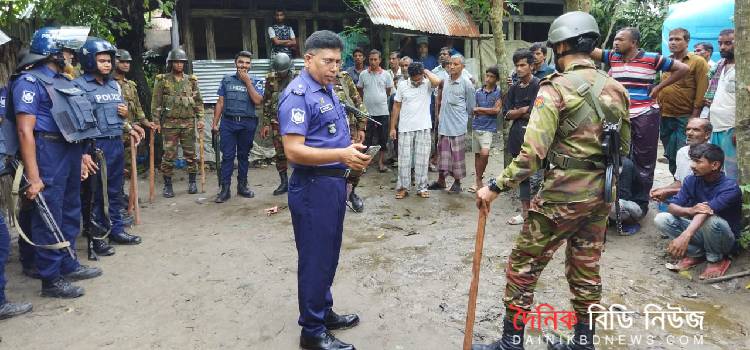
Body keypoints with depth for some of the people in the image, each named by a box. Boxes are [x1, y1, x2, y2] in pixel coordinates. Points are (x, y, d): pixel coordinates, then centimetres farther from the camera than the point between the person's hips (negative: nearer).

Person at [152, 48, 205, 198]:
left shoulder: (191, 80, 8)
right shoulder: (162, 80, 2)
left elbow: (198, 101, 9)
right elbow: (156, 103, 1)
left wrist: (200, 118, 0)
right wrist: (155, 121, -5)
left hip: (189, 123, 2)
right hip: (170, 123, -2)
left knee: (190, 153, 7)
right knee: (169, 155, -1)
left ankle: (192, 182, 18)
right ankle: (167, 185, 9)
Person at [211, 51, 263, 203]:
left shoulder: (254, 82, 6)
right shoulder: (227, 80, 8)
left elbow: (257, 101, -11)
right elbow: (220, 102, 8)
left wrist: (247, 82, -9)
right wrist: (215, 123, 3)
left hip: (247, 124, 0)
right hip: (228, 122, 0)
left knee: (244, 155, 9)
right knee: (227, 156, -3)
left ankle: (242, 186, 20)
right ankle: (225, 189, 0)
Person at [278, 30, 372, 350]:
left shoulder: (327, 89, 13)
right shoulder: (298, 94, -16)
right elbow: (294, 151, -24)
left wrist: (352, 153, 12)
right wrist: (341, 155, -32)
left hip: (334, 182, 10)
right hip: (313, 186, -9)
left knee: (329, 255, 19)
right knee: (315, 259, 1)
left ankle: (324, 312, 35)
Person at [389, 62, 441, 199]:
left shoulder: (427, 84, -3)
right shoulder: (402, 85, 1)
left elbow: (437, 81, -28)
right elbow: (396, 107, 5)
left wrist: (426, 71, -10)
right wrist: (393, 127, 3)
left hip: (423, 128, -1)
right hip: (405, 128, 1)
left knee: (422, 159, 6)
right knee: (404, 158, 5)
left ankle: (422, 187, 15)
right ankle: (403, 187, 14)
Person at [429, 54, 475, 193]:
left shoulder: (466, 83, -9)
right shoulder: (445, 81, 5)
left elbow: (471, 107, -2)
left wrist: (459, 116, 6)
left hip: (458, 126, -5)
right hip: (443, 124, 5)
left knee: (457, 154, 4)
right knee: (442, 152, 12)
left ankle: (457, 182, 18)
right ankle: (441, 180, 24)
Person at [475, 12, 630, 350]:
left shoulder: (556, 87, -14)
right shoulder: (615, 88, 8)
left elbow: (533, 152, -22)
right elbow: (624, 147, 15)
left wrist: (496, 187, -15)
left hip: (564, 192, -7)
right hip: (602, 194, 7)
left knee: (522, 266, 6)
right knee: (586, 268, 19)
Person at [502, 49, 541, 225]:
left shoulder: (538, 85, -7)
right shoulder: (514, 88, 14)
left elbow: (534, 114, -14)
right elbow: (506, 113, 8)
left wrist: (516, 112, -1)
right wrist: (524, 110, -6)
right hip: (516, 134, 7)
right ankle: (525, 211, 22)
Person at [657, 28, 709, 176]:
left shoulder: (698, 62, -3)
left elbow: (701, 91, -7)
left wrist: (695, 115, -11)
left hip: (686, 118, -5)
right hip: (664, 116, 5)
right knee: (670, 156, 13)